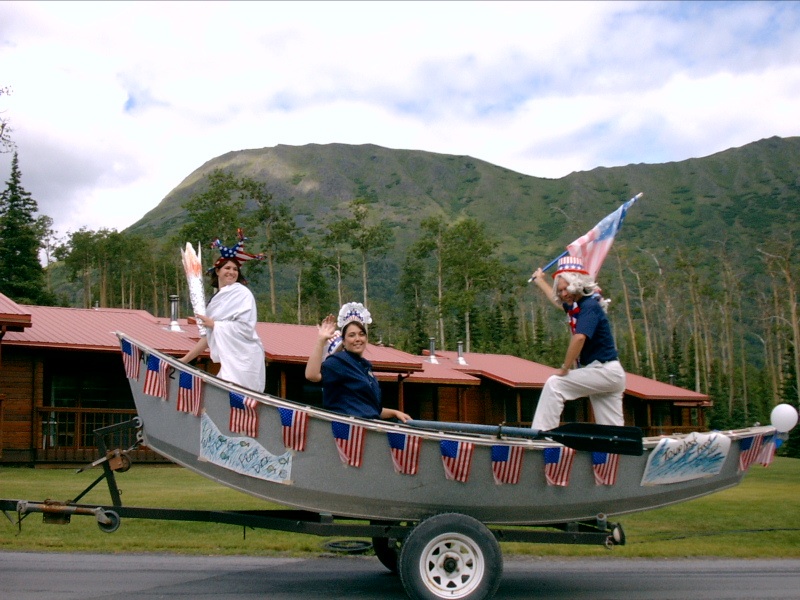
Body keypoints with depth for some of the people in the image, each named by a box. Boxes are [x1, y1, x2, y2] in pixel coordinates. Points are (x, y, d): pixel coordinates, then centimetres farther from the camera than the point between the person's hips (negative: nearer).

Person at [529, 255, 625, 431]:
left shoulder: (589, 306, -14)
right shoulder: (576, 305, 12)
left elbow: (579, 338, -30)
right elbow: (557, 300, 36)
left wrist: (564, 368, -21)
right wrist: (539, 281, 50)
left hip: (604, 370, -9)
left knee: (554, 384, -15)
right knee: (613, 432, 5)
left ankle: (541, 434, -17)